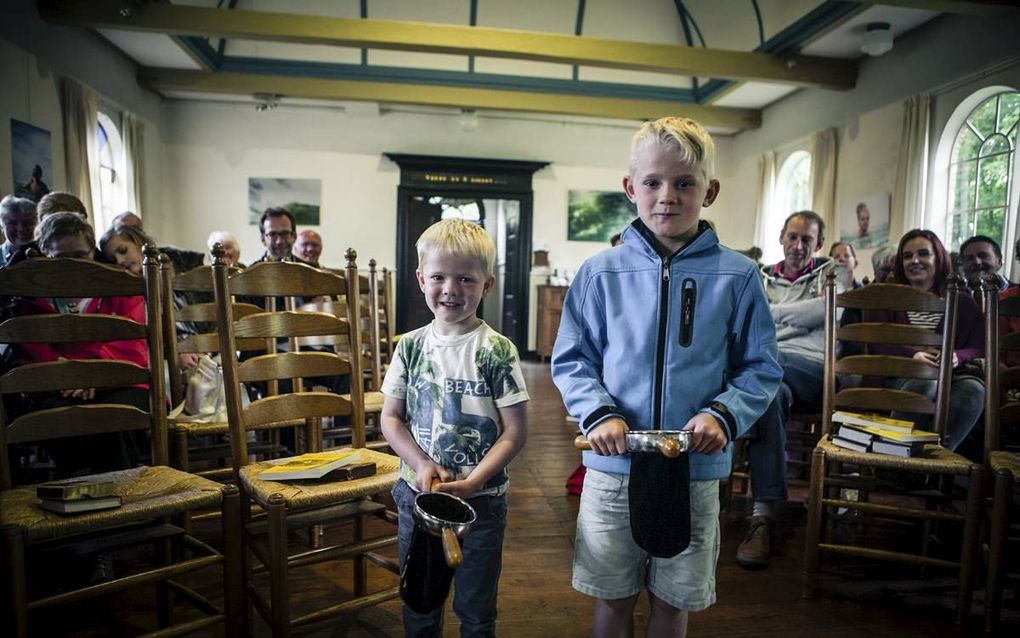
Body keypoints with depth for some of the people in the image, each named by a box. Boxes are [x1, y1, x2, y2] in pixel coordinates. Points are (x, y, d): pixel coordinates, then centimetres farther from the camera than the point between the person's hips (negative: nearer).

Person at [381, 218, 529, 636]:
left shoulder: (497, 351, -12)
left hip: (480, 501, -3)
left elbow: (515, 432, -11)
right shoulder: (411, 347, -1)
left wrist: (471, 483, -20)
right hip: (417, 493, 3)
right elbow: (391, 418, 4)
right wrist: (422, 465, -12)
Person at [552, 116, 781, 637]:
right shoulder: (600, 273, -4)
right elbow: (570, 360, 1)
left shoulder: (736, 276, -4)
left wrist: (724, 415, -15)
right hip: (613, 467, 0)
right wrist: (597, 414, -15)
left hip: (697, 471, 0)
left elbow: (762, 368, 2)